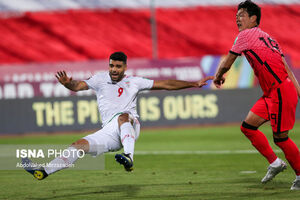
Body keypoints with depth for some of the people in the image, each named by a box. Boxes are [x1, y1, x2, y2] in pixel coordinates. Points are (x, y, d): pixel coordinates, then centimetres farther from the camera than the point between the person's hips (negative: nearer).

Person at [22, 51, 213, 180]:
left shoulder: (134, 81, 14)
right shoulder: (101, 79, 16)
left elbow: (165, 84, 16)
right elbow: (79, 86, 3)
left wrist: (194, 84, 14)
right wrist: (68, 83, -22)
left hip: (130, 126, -3)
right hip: (109, 131, 3)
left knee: (122, 117, -37)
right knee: (80, 145, -12)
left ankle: (129, 158, -58)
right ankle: (44, 171, -15)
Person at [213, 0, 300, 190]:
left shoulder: (246, 35, -6)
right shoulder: (267, 38, 20)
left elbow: (227, 63, 0)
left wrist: (218, 77, 20)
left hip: (281, 91, -10)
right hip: (272, 94, 10)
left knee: (280, 137, -4)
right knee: (248, 127, 8)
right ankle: (275, 163, 16)